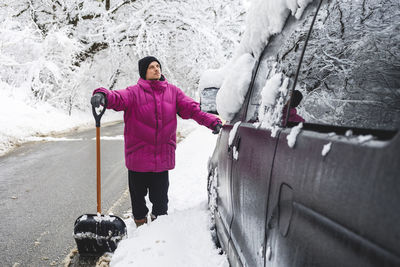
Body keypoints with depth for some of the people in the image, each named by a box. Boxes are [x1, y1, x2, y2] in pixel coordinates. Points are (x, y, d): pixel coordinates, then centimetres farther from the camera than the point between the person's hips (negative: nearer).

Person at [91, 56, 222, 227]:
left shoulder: (172, 91, 6)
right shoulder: (135, 92, -4)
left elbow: (192, 108, 1)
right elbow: (119, 98, -23)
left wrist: (213, 122, -12)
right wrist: (103, 95, -45)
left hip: (163, 156, 2)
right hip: (138, 155, -2)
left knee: (160, 196, 13)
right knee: (138, 194, 12)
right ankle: (140, 224, 34)